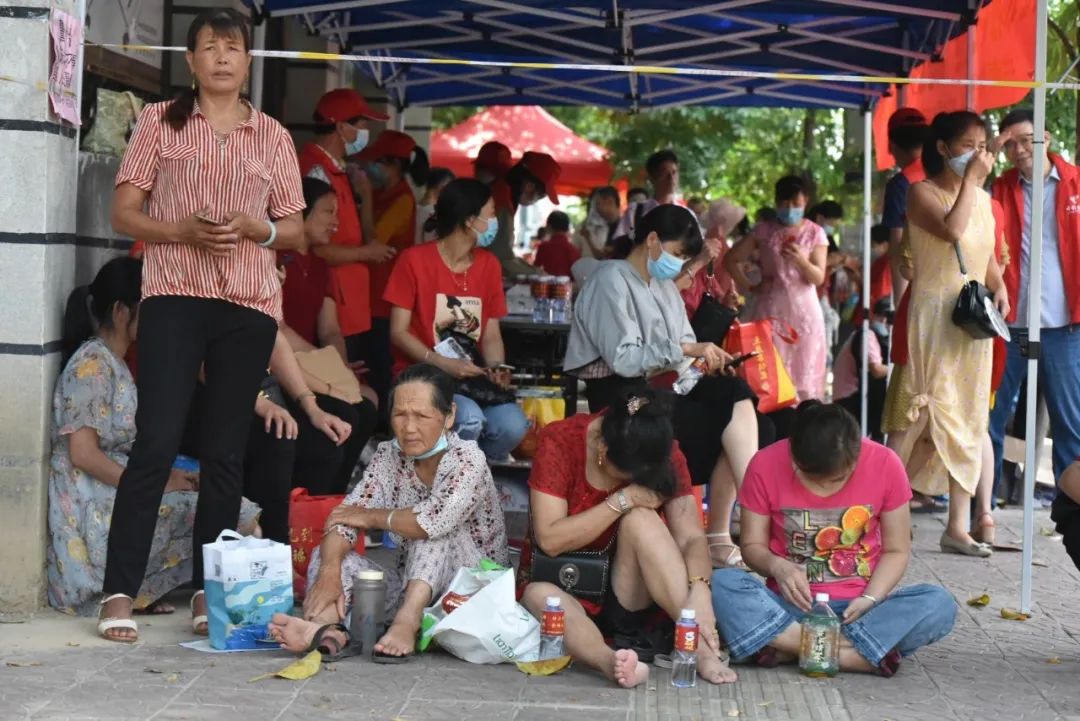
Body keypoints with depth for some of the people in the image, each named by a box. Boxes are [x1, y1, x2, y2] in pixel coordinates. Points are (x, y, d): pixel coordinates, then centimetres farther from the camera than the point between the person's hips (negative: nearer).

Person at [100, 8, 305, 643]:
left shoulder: (273, 138, 13)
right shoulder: (160, 122, 8)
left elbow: (296, 232, 14)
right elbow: (124, 214, 5)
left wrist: (256, 228, -8)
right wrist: (183, 230, -13)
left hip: (250, 306, 2)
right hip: (175, 297, -2)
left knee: (227, 451, 4)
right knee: (157, 442, -10)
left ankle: (209, 590, 11)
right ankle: (120, 592, -6)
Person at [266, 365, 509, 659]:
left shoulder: (468, 458, -14)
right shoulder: (388, 455, 3)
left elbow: (435, 520, -31)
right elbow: (344, 520, -7)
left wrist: (372, 517, -14)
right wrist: (329, 571, -28)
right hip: (410, 586, 6)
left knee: (434, 525, -29)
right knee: (328, 553, -11)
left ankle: (407, 621, -45)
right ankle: (327, 627, -42)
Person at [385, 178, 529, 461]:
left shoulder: (489, 264, 10)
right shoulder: (415, 260, -6)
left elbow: (491, 334, 11)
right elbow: (398, 332, -6)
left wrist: (496, 368, -11)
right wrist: (443, 364, -20)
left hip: (472, 376, 5)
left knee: (513, 426, -24)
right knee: (469, 420, -33)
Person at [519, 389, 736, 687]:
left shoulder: (664, 457, -10)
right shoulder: (560, 441, -16)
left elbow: (690, 536, -19)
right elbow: (550, 540, -21)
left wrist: (698, 590, -39)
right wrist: (623, 500, -25)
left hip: (626, 600, 1)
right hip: (560, 584, -1)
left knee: (641, 520, -28)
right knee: (540, 596, -36)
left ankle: (701, 647, -39)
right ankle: (611, 661, -62)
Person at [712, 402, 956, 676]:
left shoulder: (885, 464, -8)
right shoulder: (765, 466, -8)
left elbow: (896, 551, 0)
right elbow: (752, 545, 1)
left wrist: (869, 599, -17)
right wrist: (776, 566, -21)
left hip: (857, 607, 0)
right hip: (792, 604, 0)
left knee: (939, 604, -28)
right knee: (721, 584, -30)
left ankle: (787, 647, -29)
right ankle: (864, 653, -30)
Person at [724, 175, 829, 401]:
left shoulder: (815, 233, 3)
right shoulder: (764, 231, 4)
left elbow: (819, 278, -4)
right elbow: (730, 259, 7)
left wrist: (802, 261, -23)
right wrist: (749, 287, 0)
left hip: (804, 311, 0)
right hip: (771, 309, 0)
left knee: (804, 374, -2)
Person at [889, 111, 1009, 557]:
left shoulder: (982, 199, 14)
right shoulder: (923, 192, -6)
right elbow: (952, 229, -25)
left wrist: (999, 287, 3)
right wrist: (972, 179, -16)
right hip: (935, 313, -6)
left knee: (969, 418, 4)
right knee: (933, 414, -9)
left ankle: (958, 525, 6)